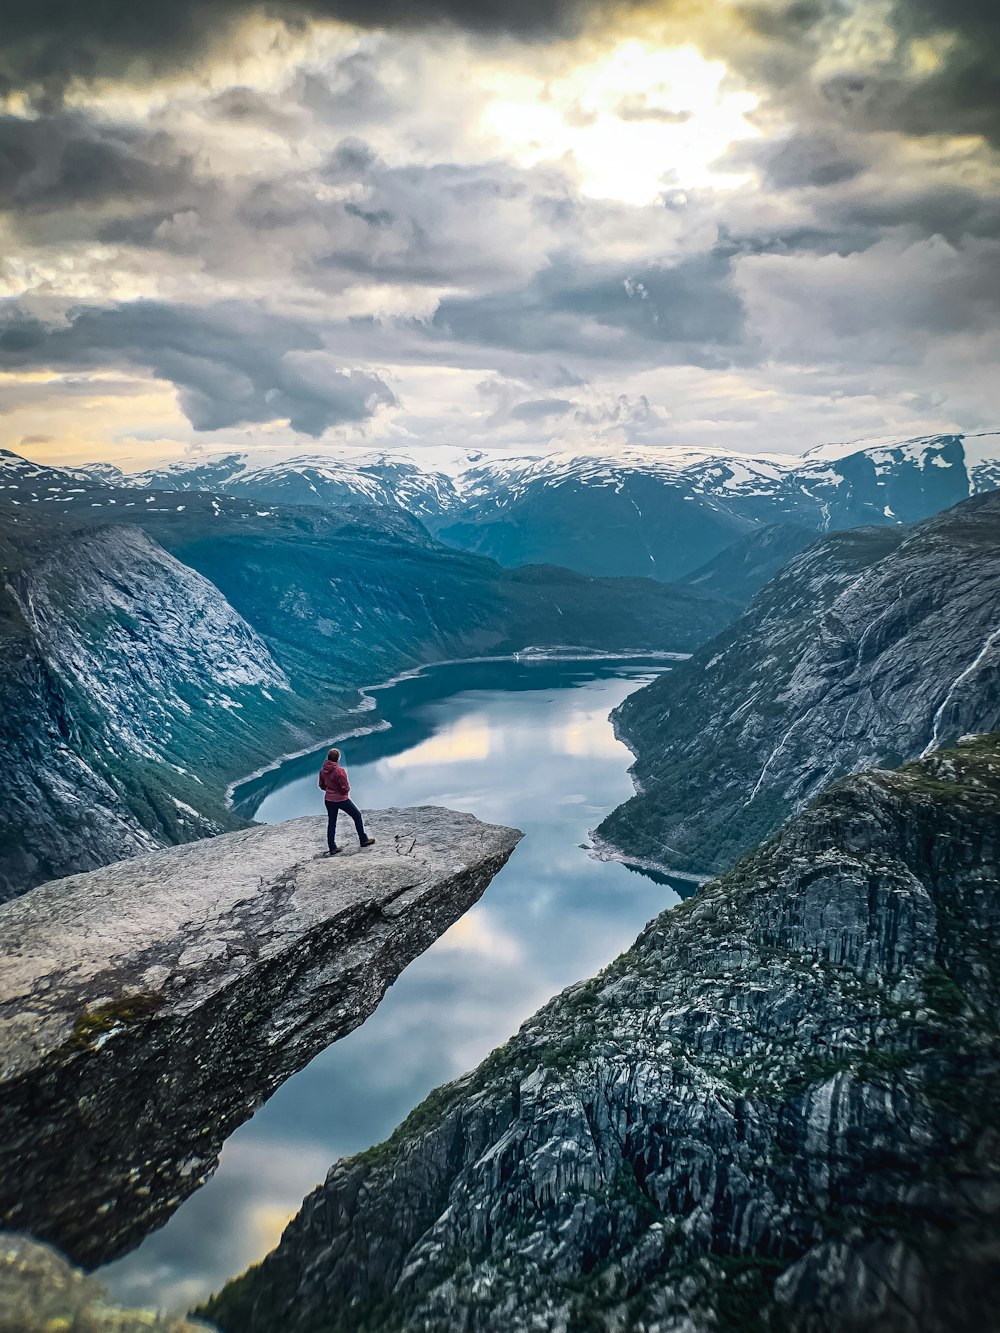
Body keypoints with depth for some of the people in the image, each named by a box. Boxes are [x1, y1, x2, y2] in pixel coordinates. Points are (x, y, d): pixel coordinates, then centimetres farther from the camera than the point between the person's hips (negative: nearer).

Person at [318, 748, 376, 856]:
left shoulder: (323, 771, -5)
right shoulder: (340, 771, -24)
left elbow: (322, 785, 7)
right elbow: (345, 788, -20)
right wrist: (347, 789, 2)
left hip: (329, 800, 6)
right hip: (341, 799, -5)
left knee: (331, 823, 13)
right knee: (357, 815, 14)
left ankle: (332, 848, 14)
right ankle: (363, 840, 21)